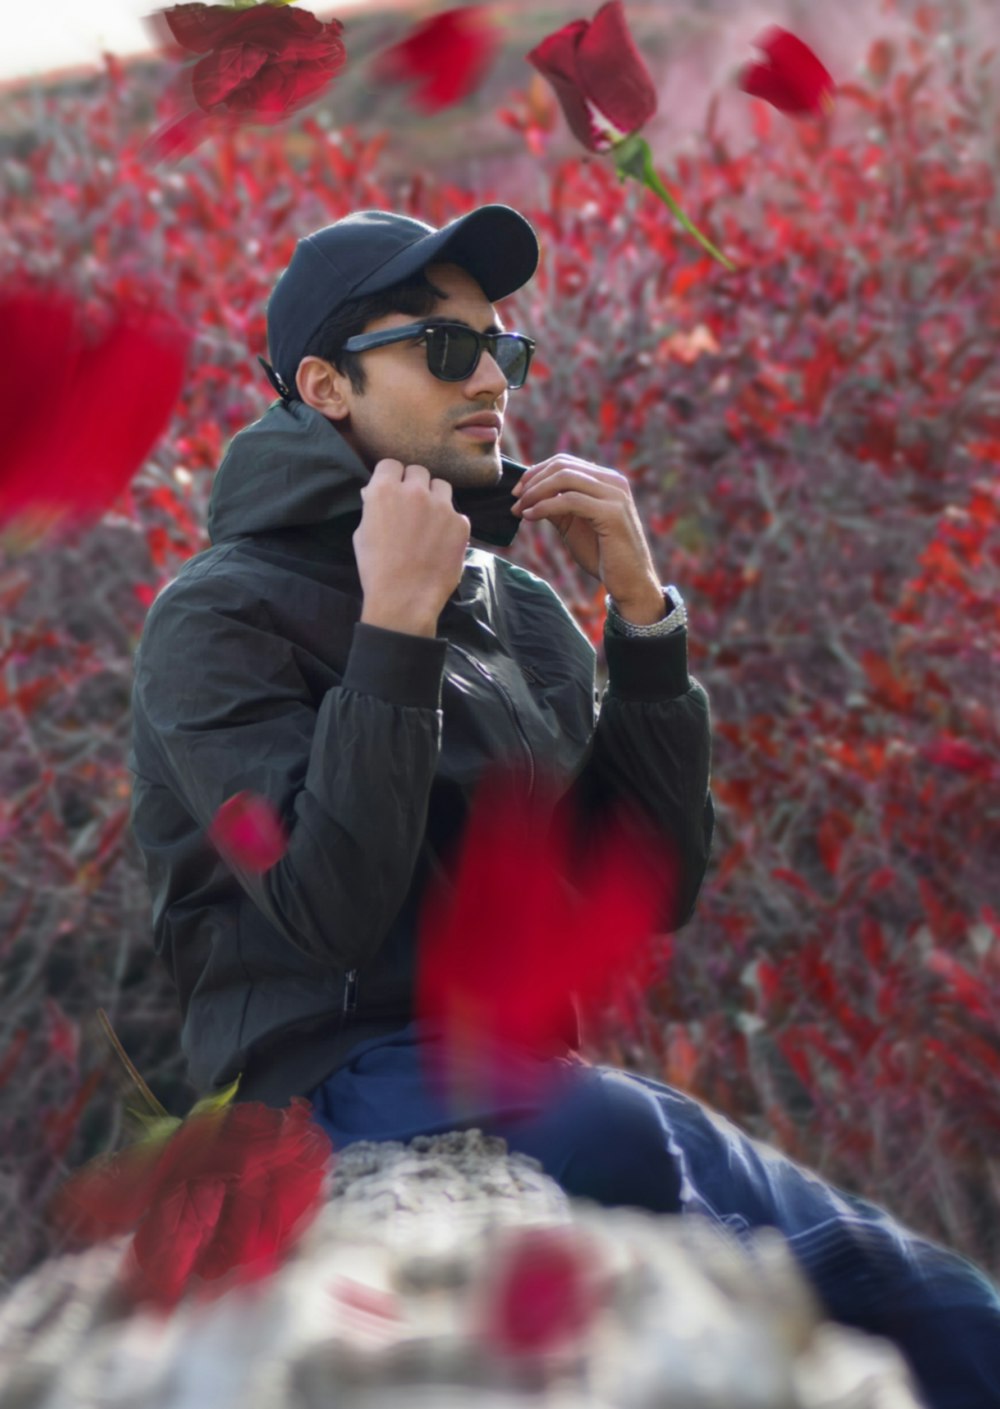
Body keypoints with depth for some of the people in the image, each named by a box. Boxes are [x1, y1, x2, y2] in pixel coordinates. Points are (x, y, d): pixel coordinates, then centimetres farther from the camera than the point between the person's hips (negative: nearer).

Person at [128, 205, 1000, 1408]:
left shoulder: (522, 610, 16)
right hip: (343, 1076, -6)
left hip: (531, 1074, 6)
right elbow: (331, 912, -17)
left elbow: (655, 891, 8)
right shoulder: (223, 617, -3)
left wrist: (641, 611, 1)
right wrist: (395, 629, -17)